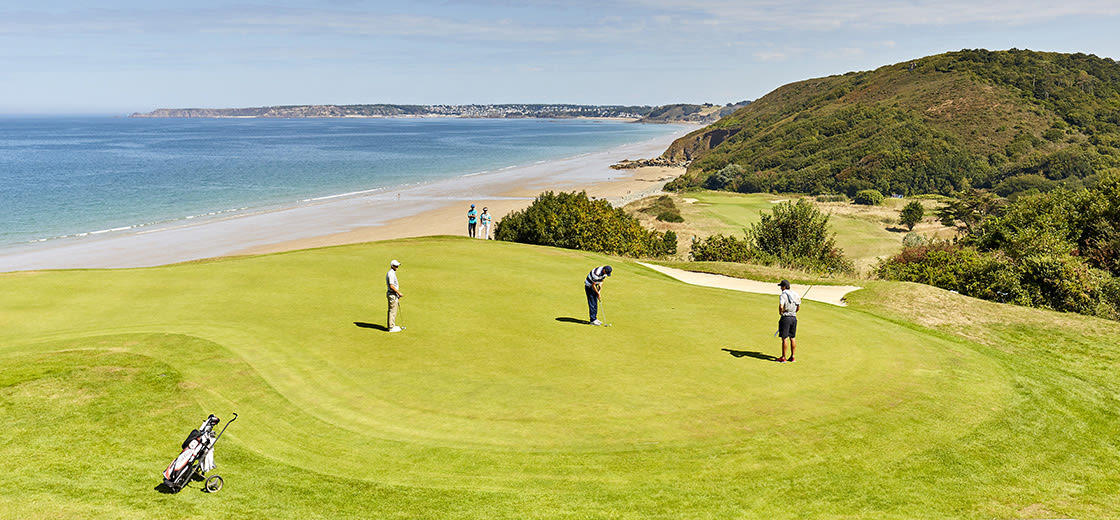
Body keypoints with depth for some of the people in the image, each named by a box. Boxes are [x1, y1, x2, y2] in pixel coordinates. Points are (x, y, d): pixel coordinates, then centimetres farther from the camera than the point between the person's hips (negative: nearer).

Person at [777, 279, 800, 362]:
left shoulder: (783, 295, -13)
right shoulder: (795, 295, 8)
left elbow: (781, 306, -26)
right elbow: (798, 308, 15)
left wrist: (780, 312, -7)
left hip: (785, 318, -7)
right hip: (794, 317, 7)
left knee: (784, 338, -2)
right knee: (792, 338, 12)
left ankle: (783, 358, 2)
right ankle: (792, 357, 16)